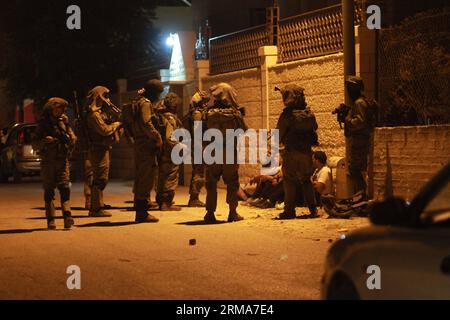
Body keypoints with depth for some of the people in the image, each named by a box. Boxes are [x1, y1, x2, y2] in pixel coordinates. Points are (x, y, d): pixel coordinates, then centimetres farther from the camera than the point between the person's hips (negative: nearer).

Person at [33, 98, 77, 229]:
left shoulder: (64, 123, 12)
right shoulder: (43, 124, 6)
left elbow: (73, 140, 9)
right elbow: (35, 144, 4)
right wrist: (44, 141, -16)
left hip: (62, 160, 1)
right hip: (48, 161, -1)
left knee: (65, 187, -12)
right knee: (49, 190, -1)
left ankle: (67, 215, -22)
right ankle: (50, 219, 0)